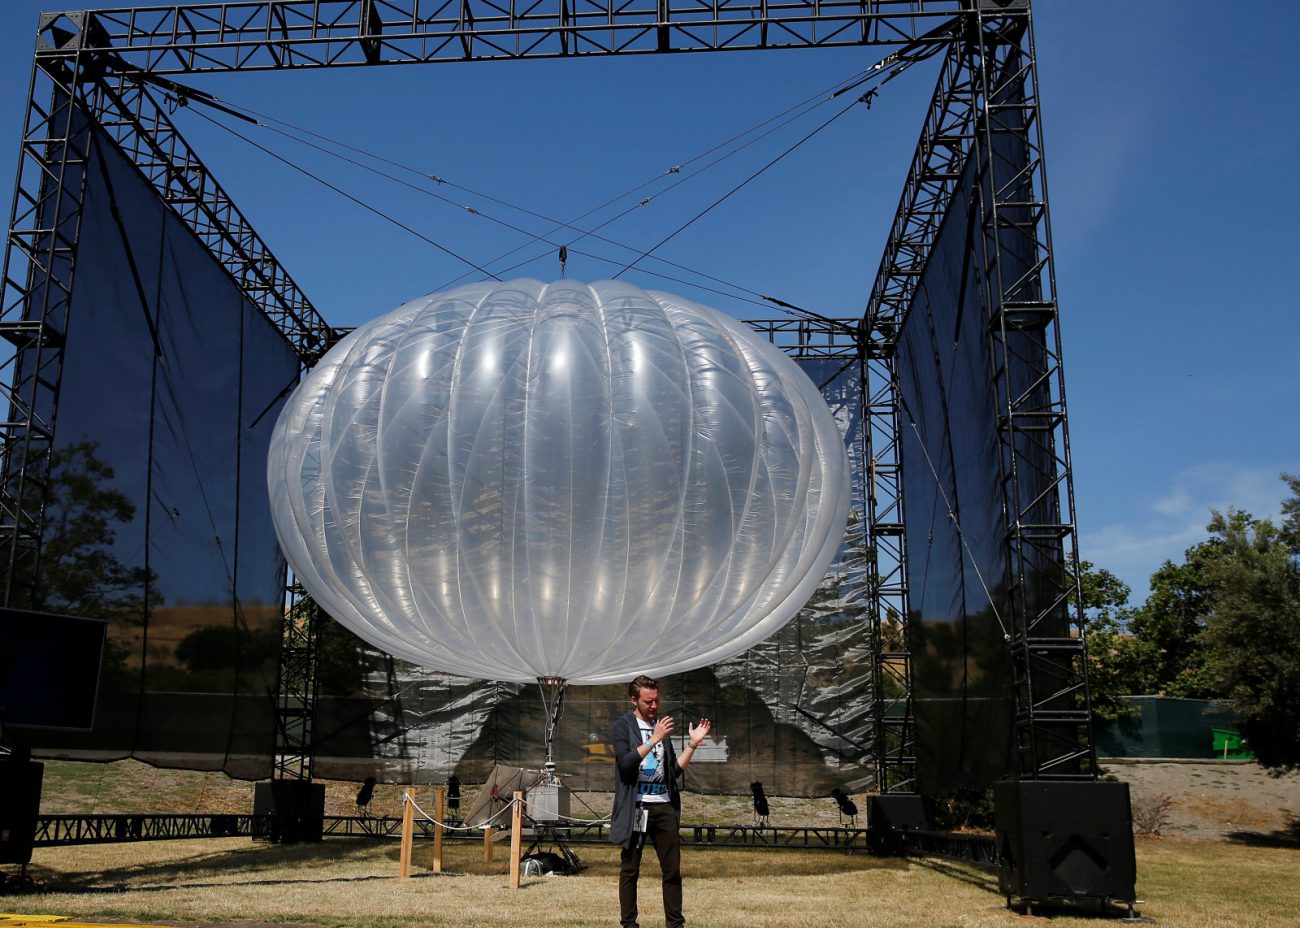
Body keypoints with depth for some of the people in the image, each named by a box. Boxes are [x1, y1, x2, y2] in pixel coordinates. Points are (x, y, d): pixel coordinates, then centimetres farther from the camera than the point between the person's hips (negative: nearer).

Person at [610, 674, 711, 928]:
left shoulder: (660, 726, 15)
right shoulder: (623, 726, 0)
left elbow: (675, 770, 15)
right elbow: (625, 762, -15)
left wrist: (692, 744, 4)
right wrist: (653, 740, -21)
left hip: (664, 805, 5)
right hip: (635, 808, -5)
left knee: (673, 868, 5)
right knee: (630, 869, 3)